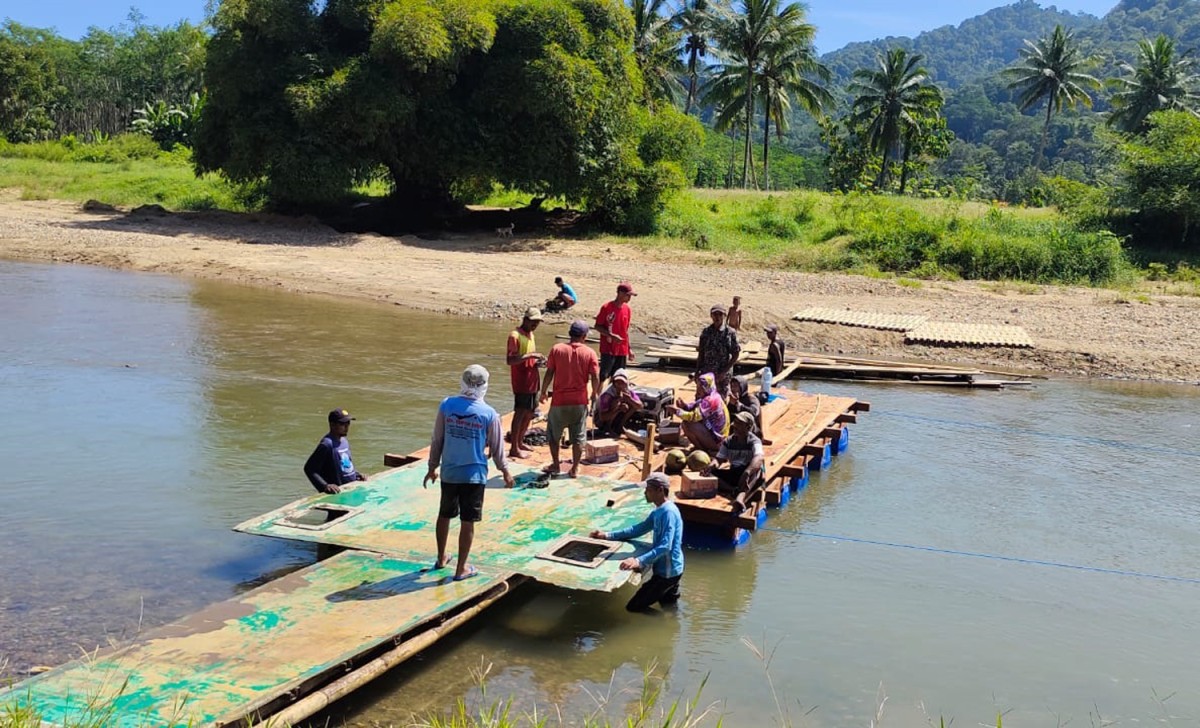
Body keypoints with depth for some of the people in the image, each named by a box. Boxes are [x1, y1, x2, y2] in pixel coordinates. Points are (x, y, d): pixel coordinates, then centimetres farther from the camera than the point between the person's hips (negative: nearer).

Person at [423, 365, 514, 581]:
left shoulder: (446, 405, -7)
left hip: (449, 472, 3)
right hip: (474, 474, -3)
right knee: (467, 522, 6)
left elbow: (437, 440, 0)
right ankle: (461, 568, 14)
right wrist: (505, 472, 13)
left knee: (444, 515, 21)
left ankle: (441, 558, 36)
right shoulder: (489, 413, -12)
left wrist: (432, 467, 13)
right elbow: (497, 447, -3)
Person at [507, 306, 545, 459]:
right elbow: (510, 360, -21)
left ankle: (519, 442, 27)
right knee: (520, 413, -7)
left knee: (529, 413, 14)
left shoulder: (530, 334, 14)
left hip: (532, 382, 9)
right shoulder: (515, 336, -13)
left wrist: (538, 361, 3)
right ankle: (514, 448, -2)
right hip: (521, 382, -9)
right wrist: (530, 355, -29)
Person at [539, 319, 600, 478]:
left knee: (553, 434, 18)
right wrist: (594, 394, 9)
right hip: (580, 402, 0)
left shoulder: (557, 349, -4)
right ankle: (575, 469, 13)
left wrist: (544, 392, 8)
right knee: (578, 437, 11)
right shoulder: (589, 352, -5)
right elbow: (596, 377, -8)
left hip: (559, 401, 0)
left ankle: (555, 465, 23)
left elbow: (549, 373, -5)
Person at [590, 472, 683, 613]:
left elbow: (665, 547, -31)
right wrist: (607, 536, 9)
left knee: (633, 607, -3)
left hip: (667, 572, -10)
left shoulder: (668, 512, -24)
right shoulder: (659, 511, 8)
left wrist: (639, 561, -42)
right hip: (667, 570, 10)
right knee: (668, 604, 26)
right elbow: (638, 529, 15)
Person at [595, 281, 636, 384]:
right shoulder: (606, 307, -12)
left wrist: (629, 349, 14)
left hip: (622, 350, 5)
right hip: (608, 349, -5)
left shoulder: (627, 309, 5)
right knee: (603, 376, -6)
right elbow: (597, 326, -8)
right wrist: (612, 336, -21)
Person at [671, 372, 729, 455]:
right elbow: (694, 407, 8)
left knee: (687, 424, -21)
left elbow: (695, 416, -30)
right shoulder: (709, 397, 8)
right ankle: (704, 447, 15)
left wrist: (678, 411, -22)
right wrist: (684, 406, -12)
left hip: (716, 440, -10)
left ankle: (703, 450, -5)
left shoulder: (711, 400, -22)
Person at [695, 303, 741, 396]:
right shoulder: (706, 331, 3)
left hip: (723, 374, -2)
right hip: (706, 372, 3)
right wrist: (697, 370, 2)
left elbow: (735, 355, -5)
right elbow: (701, 353, 9)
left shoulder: (730, 333, -6)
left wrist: (724, 371, -12)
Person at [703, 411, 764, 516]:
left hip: (750, 476, -5)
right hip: (733, 475, 5)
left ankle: (740, 497, -64)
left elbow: (758, 459, -31)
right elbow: (719, 458, 2)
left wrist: (746, 473, -50)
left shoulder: (754, 441, -11)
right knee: (709, 472, -15)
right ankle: (734, 491, -34)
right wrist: (713, 464, -24)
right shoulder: (728, 441, 5)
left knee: (757, 469, -39)